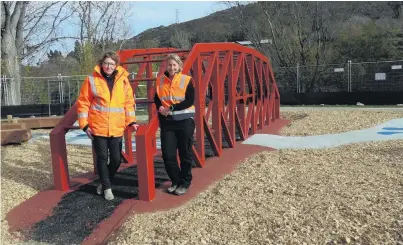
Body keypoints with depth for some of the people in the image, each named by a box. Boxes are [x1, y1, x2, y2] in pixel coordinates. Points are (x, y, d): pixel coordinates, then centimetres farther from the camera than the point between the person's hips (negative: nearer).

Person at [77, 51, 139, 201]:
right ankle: (107, 188, 20)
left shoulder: (123, 80, 4)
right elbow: (83, 103, 0)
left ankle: (105, 182, 32)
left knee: (116, 159, 7)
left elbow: (129, 102, 9)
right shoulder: (92, 80, -3)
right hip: (98, 127, -2)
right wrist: (84, 124, -5)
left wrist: (131, 121, 1)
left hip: (116, 128, 3)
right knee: (102, 158, 4)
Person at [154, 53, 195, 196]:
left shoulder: (186, 80, -4)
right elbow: (156, 99, 13)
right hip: (167, 121, 4)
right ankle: (175, 181, 22)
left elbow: (190, 101, -12)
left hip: (185, 120, -3)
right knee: (167, 153, 2)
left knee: (185, 153, 5)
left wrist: (171, 108, -18)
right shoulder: (160, 81, 8)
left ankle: (185, 182, 20)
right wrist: (160, 107, -9)